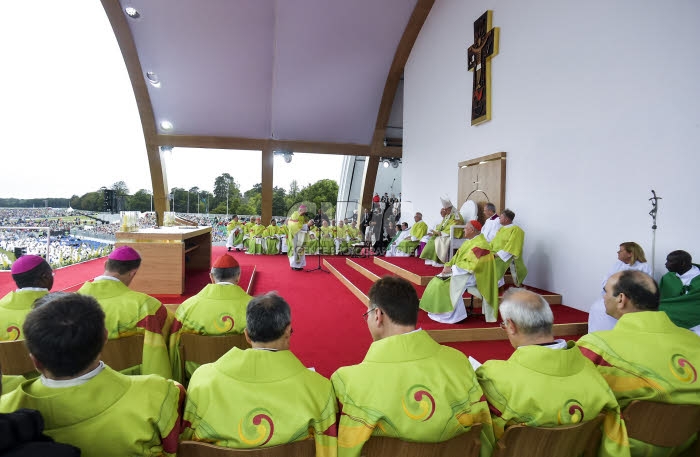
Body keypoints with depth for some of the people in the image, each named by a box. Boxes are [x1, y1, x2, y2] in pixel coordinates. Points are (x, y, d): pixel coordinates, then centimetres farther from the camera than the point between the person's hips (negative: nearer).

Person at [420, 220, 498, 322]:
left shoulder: (480, 244, -18)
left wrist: (452, 269, -23)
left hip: (473, 275, -10)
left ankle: (449, 315, -18)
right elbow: (458, 256, 13)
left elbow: (472, 265, -26)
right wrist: (448, 266, -5)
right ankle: (439, 311, -1)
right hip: (463, 271, 10)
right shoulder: (469, 241, 13)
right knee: (437, 281, -2)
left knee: (446, 283, -26)